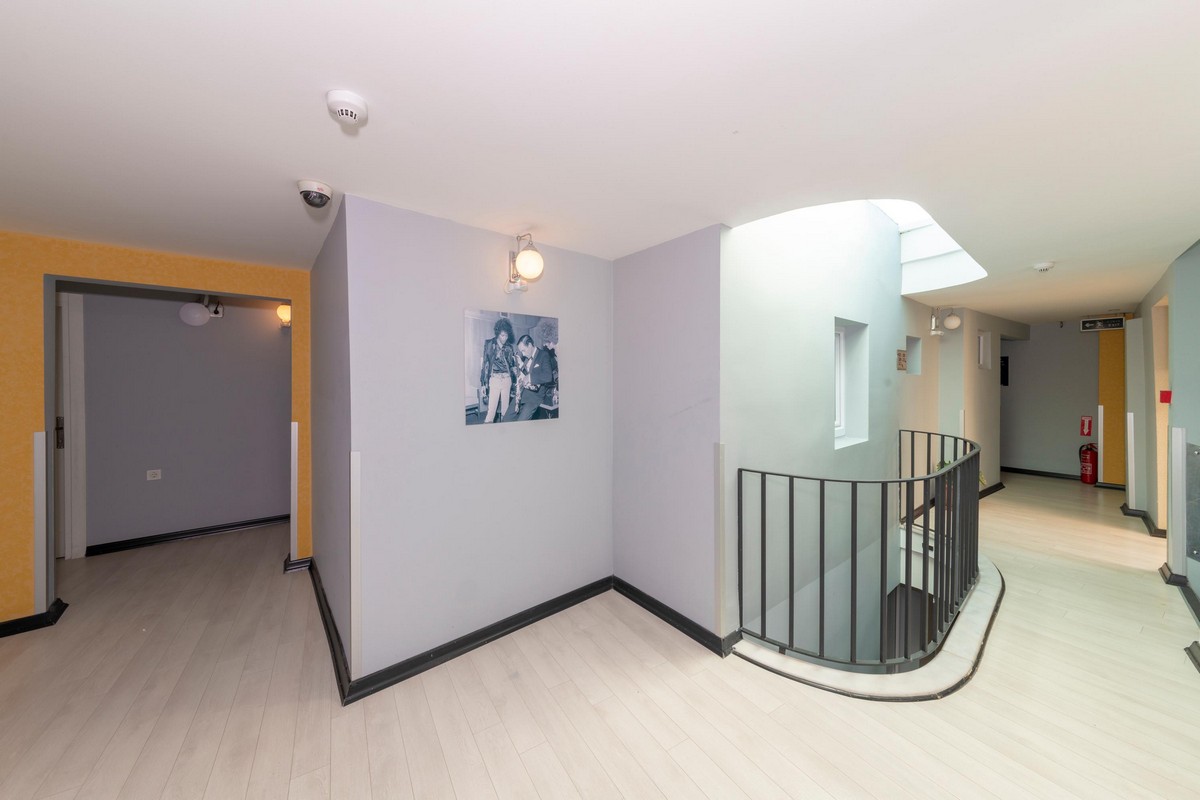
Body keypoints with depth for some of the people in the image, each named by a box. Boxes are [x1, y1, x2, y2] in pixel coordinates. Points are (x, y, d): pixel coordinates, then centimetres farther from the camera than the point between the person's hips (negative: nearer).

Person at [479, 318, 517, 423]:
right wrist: (484, 383, -7)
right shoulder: (489, 344, 1)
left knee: (505, 408, 5)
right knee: (491, 408, -10)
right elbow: (485, 363, -2)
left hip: (507, 379, 4)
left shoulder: (509, 346, 10)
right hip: (494, 379, -3)